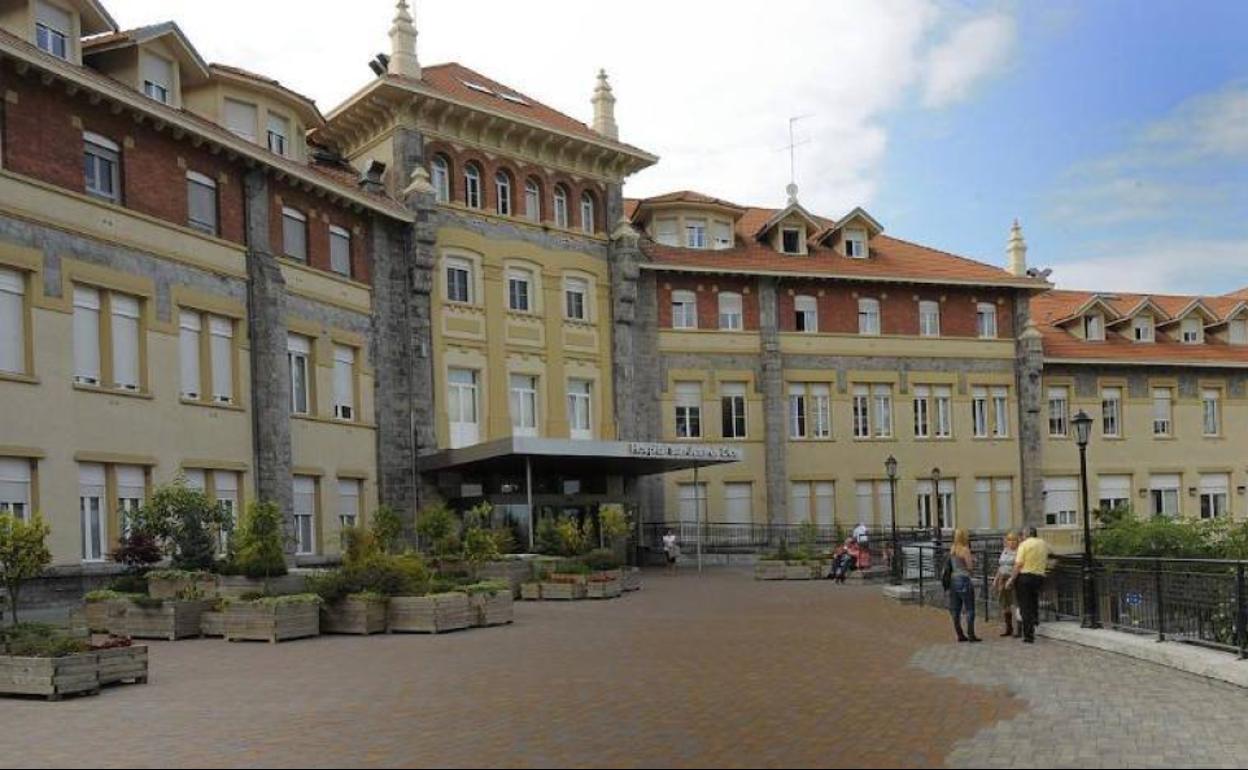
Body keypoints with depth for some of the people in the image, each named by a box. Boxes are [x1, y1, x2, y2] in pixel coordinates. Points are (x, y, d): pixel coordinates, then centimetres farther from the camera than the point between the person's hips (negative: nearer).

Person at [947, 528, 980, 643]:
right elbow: (970, 567, -13)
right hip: (964, 580, -7)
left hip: (953, 580, 7)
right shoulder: (965, 550, -12)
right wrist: (973, 559, 6)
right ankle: (971, 634, -2)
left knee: (955, 610, 9)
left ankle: (960, 635, 12)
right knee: (969, 609, 0)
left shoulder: (952, 550, 8)